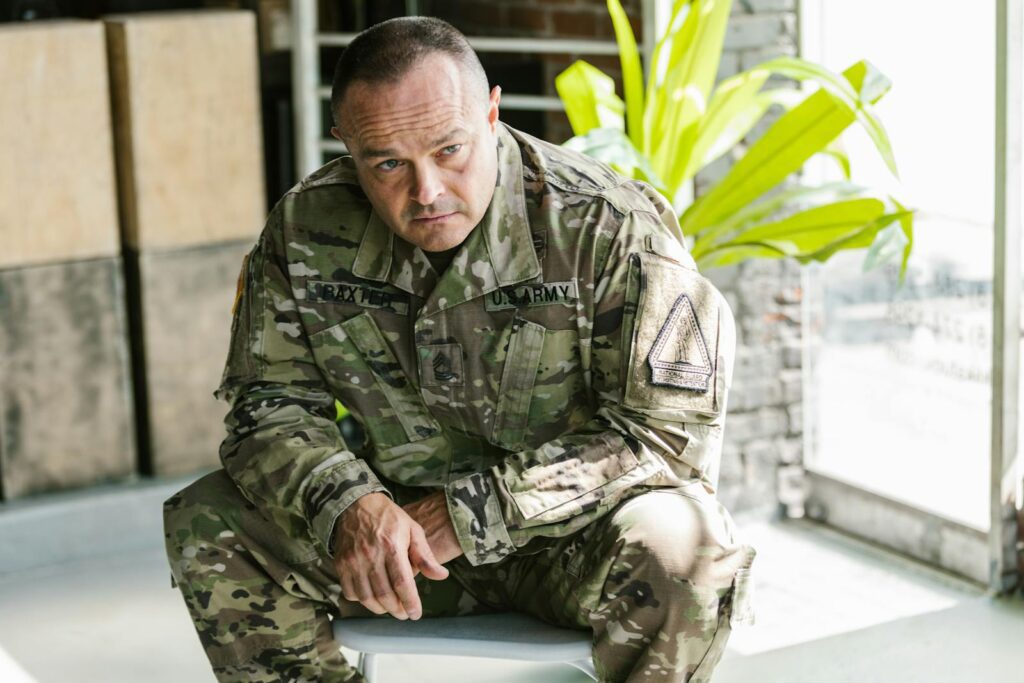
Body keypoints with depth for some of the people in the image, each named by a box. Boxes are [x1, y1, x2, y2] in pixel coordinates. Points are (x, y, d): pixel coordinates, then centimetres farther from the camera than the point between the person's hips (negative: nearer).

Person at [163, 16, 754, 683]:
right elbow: (271, 402, -1)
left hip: (579, 531, -3)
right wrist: (346, 503, -25)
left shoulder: (611, 227, -18)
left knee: (678, 552, -35)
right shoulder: (306, 232, -6)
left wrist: (478, 509, -24)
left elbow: (670, 434, -19)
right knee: (208, 524, -14)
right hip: (398, 519, 4)